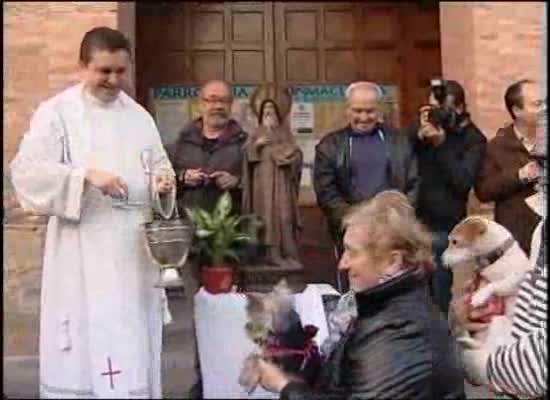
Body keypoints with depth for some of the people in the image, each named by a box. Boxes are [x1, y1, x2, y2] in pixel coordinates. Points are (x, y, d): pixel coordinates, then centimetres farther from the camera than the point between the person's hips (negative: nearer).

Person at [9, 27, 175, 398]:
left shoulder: (138, 115, 13)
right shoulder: (56, 112, -3)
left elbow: (159, 164, 19)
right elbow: (26, 171, -11)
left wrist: (164, 177, -5)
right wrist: (86, 175, -23)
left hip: (135, 248, 5)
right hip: (82, 251, -4)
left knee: (133, 342, 10)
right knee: (85, 341, -3)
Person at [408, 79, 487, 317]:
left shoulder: (473, 139, -4)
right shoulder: (423, 125, 6)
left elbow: (463, 182, -15)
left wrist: (441, 143, -20)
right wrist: (420, 135, -16)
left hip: (445, 227, -3)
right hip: (414, 220, 3)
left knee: (440, 293, 4)